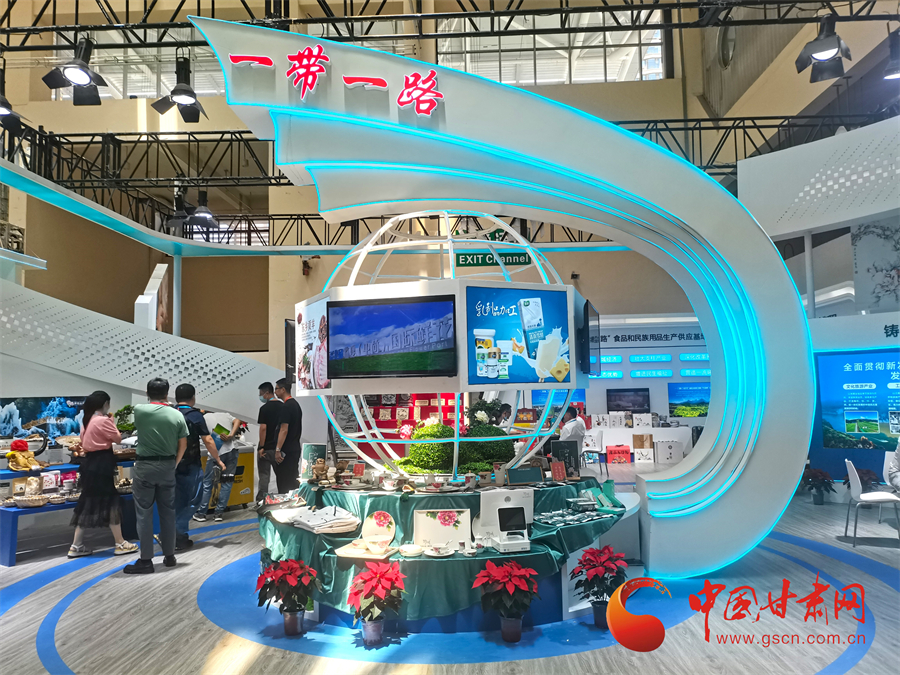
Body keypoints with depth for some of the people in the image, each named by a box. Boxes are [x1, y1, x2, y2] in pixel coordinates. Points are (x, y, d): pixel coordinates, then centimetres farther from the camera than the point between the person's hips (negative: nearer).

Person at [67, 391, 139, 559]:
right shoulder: (103, 421, -16)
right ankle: (120, 544, 6)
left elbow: (84, 441, 18)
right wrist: (112, 421, 2)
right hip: (101, 464, -9)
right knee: (110, 502, -1)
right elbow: (118, 438, -10)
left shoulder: (86, 420, 10)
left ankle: (76, 546, 15)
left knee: (88, 502, 13)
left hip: (89, 462, 9)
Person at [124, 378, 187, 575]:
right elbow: (183, 445, 3)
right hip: (167, 467, 3)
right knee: (168, 512, 11)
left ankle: (146, 560, 3)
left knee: (144, 514, 2)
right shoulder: (177, 415, -1)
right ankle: (169, 556, 19)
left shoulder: (139, 410, -6)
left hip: (145, 466, -2)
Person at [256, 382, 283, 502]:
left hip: (267, 447, -5)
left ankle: (261, 501, 2)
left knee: (264, 475, 2)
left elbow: (263, 428, -17)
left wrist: (261, 447, -13)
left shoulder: (265, 408, -12)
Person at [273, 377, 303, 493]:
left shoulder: (286, 407, -16)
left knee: (284, 484, -4)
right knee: (293, 480, 14)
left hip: (286, 451, -10)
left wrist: (278, 450, -20)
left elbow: (284, 430, -21)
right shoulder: (296, 404, 14)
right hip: (295, 449, 10)